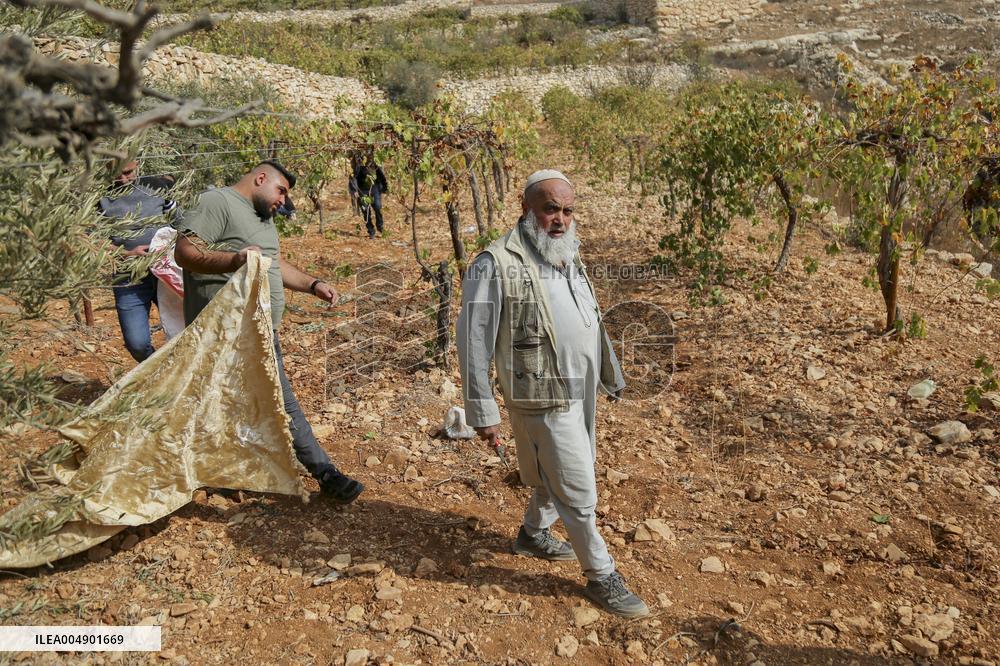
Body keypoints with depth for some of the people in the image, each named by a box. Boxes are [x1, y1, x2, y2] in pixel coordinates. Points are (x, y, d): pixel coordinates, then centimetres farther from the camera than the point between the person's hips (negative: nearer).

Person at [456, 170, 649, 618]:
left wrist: (612, 377, 24)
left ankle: (533, 534, 48)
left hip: (581, 393, 8)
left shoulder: (570, 260, 9)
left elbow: (593, 324, 20)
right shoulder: (496, 265, -17)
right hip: (544, 400, -8)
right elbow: (473, 341, -16)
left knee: (557, 476, 24)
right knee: (577, 493, 1)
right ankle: (601, 577, 19)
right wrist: (482, 411, -16)